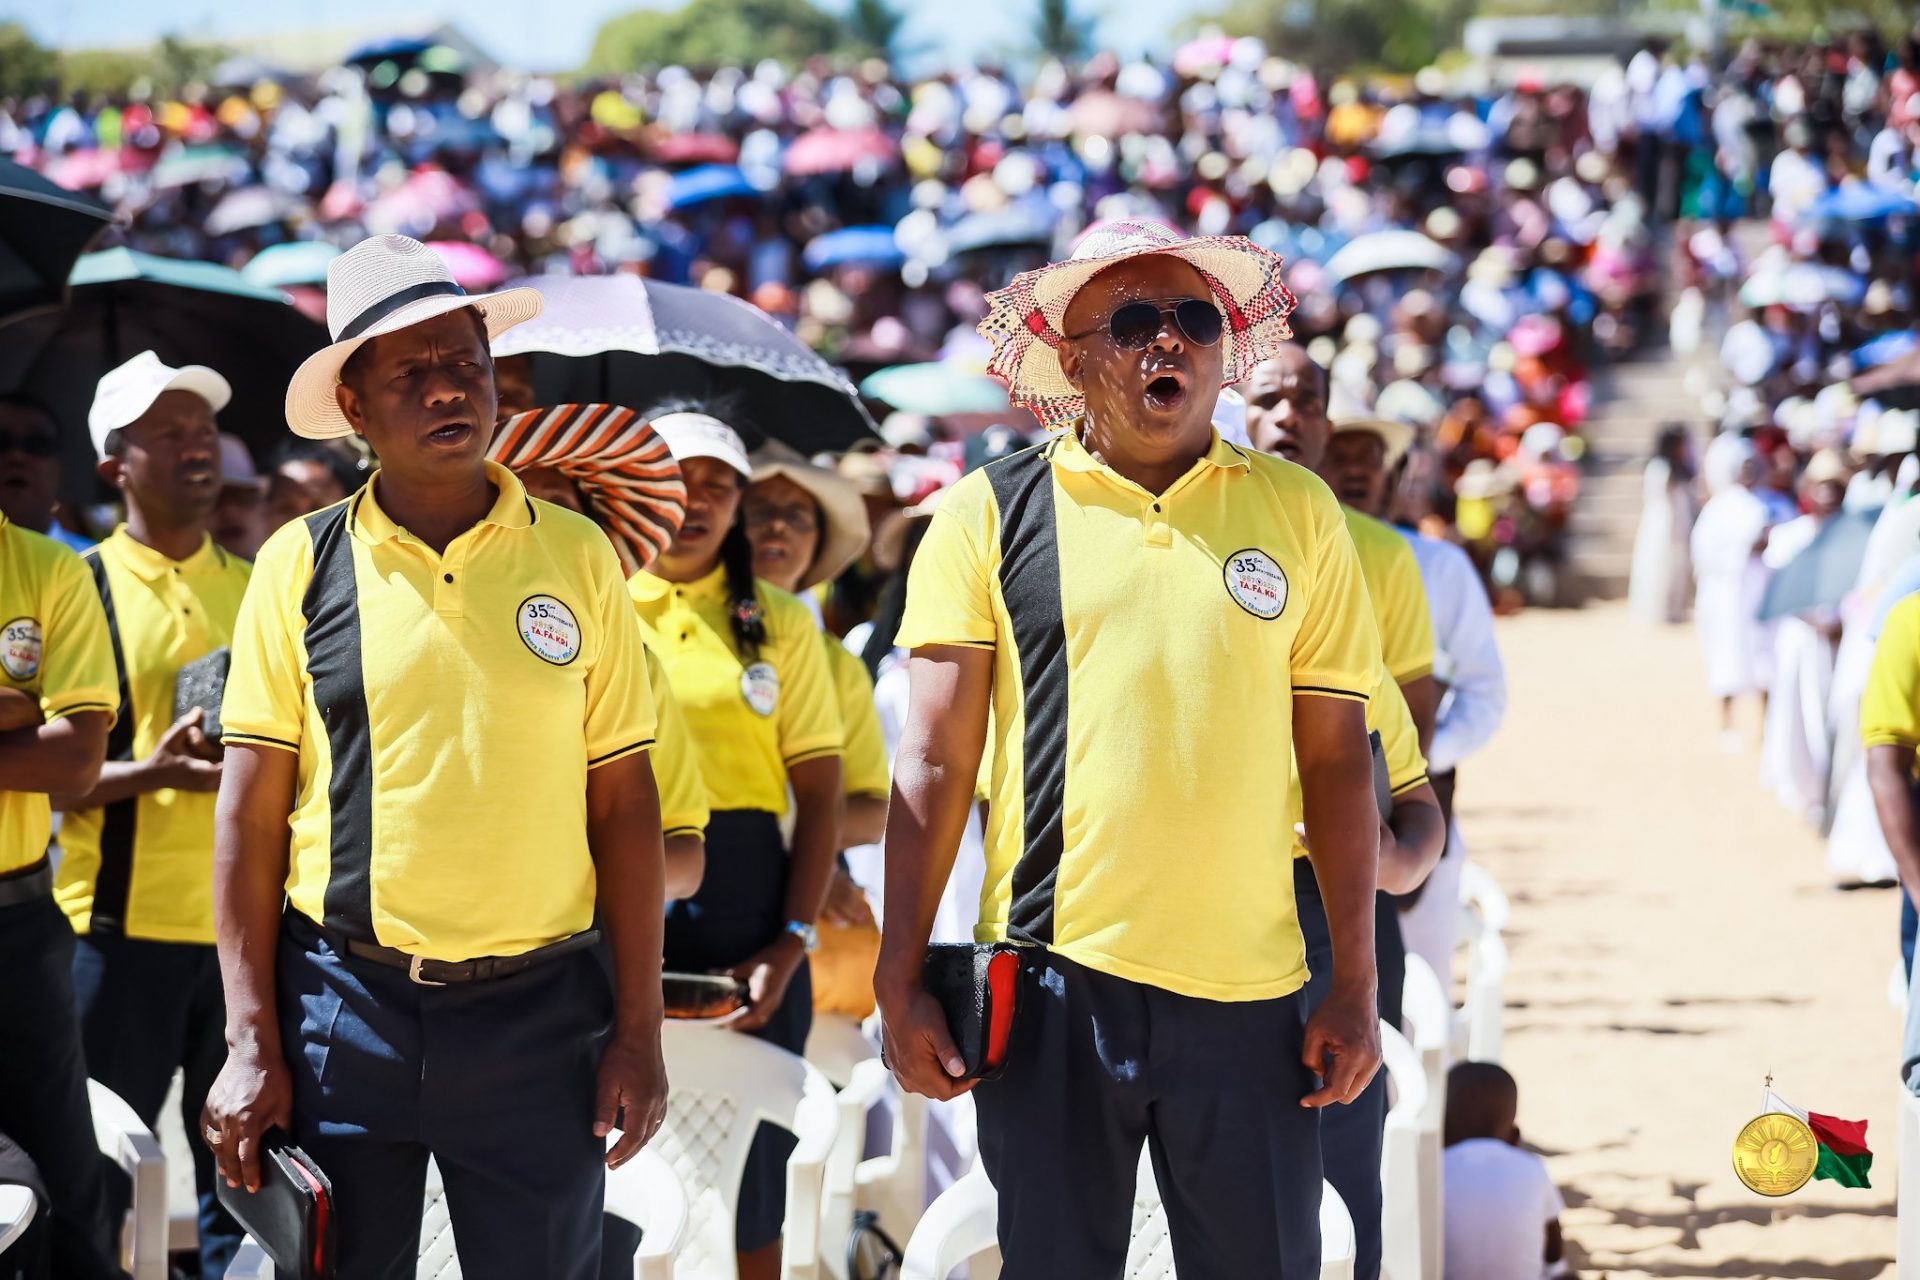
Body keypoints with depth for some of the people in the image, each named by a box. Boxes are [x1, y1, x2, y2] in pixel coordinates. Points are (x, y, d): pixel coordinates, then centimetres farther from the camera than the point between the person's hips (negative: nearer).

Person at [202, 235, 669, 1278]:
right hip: (343, 998, 0)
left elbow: (623, 807, 5)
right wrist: (253, 1043, -4)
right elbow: (251, 811, 2)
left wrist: (639, 1033, 1)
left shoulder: (577, 559, 4)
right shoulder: (302, 565, 2)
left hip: (538, 1011, 0)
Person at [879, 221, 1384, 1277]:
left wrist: (1355, 987, 5)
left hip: (1248, 992, 1)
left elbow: (1336, 759, 9)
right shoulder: (988, 515, 4)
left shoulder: (1296, 514, 9)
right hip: (1053, 987, -1)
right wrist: (899, 983, -2)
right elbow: (934, 762, 3)